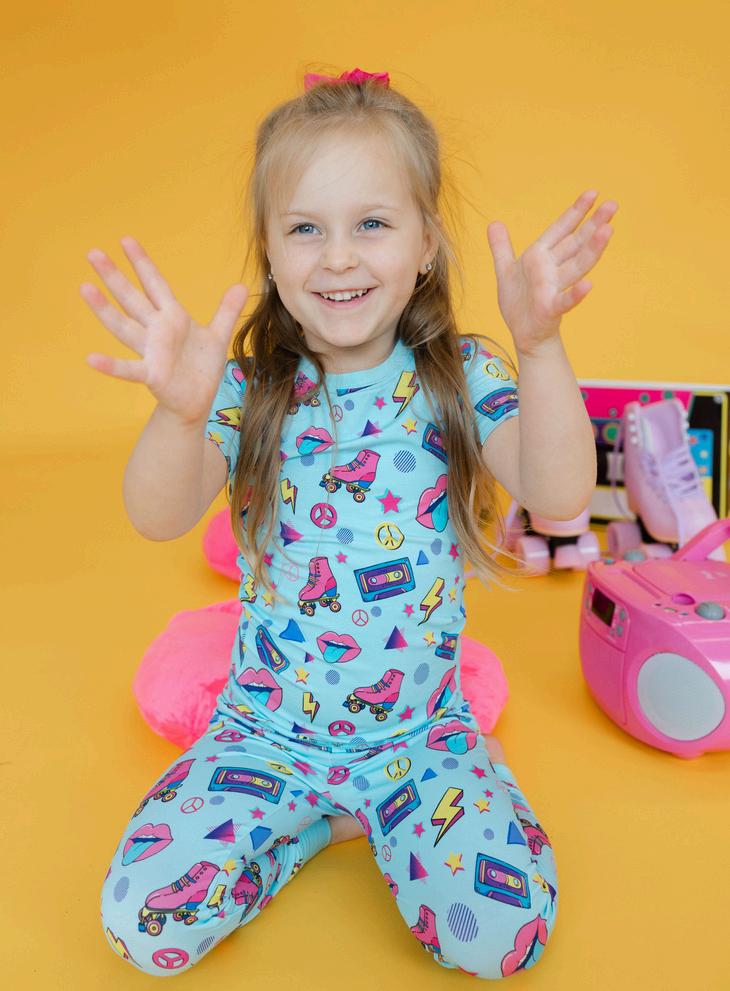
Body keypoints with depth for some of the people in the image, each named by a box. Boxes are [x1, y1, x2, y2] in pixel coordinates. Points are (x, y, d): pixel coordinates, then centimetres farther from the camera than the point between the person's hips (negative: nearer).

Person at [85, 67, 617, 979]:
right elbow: (158, 519, -22)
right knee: (141, 924, -9)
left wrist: (539, 347, -37)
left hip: (419, 730, 0)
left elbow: (561, 495, -22)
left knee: (503, 932, -16)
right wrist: (181, 412, -43)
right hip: (265, 730, 1)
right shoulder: (248, 390, -9)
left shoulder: (461, 378, -9)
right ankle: (320, 818, 16)